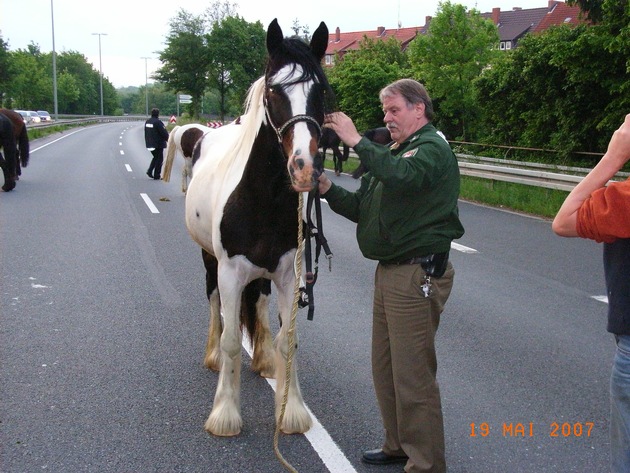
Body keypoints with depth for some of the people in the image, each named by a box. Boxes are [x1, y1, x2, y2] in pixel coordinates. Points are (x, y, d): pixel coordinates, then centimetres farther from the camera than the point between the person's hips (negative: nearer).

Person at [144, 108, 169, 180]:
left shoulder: (147, 122, 9)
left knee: (155, 157, 21)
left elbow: (145, 133, 16)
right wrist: (168, 139, -1)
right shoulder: (157, 122, -18)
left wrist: (147, 142, 24)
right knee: (159, 158, 2)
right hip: (158, 144, -8)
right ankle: (156, 175, 2)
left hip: (150, 144, 8)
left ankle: (150, 171, 6)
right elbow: (164, 133, -16)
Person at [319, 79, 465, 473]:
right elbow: (362, 209, 17)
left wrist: (356, 141, -28)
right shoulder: (394, 150, 19)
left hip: (418, 274, -10)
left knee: (413, 374, -5)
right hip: (389, 272, 10)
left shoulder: (433, 148, -10)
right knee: (385, 367, 17)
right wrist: (328, 189, 1)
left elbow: (401, 175, -34)